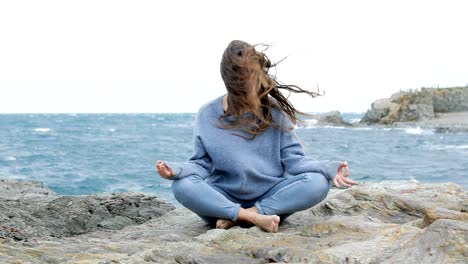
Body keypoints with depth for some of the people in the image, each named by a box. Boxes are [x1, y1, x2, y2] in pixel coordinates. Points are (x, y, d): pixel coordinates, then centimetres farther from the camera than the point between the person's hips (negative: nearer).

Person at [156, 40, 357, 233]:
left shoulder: (275, 111, 0)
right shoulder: (208, 115, 2)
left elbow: (293, 158, -2)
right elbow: (202, 163, 3)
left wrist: (329, 169, -20)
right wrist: (176, 170, -19)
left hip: (272, 197, 0)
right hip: (224, 199, 0)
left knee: (318, 182, -27)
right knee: (182, 186, -28)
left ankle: (238, 218, -23)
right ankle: (254, 218, -26)